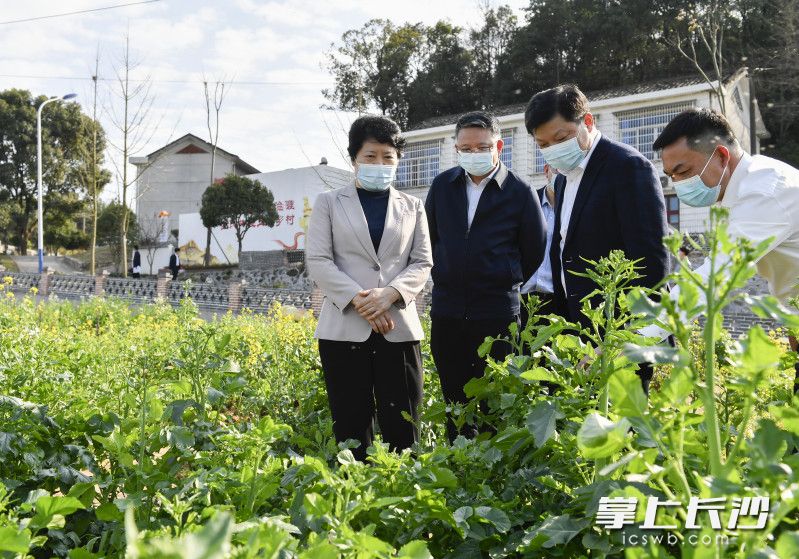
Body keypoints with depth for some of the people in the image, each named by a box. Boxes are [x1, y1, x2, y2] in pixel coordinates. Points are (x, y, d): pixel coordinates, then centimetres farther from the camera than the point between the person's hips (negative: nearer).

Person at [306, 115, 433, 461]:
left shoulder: (412, 206, 15)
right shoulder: (329, 203, 9)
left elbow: (422, 262, 8)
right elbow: (317, 260, 0)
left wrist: (390, 293, -11)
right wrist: (358, 299, -13)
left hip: (398, 327, 1)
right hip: (344, 328, -1)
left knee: (402, 426, 0)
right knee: (351, 425, 3)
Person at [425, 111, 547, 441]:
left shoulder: (520, 192, -4)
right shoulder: (442, 185, 7)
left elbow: (534, 251, 6)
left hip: (497, 312, -3)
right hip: (447, 310, 4)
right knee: (455, 402, 10)